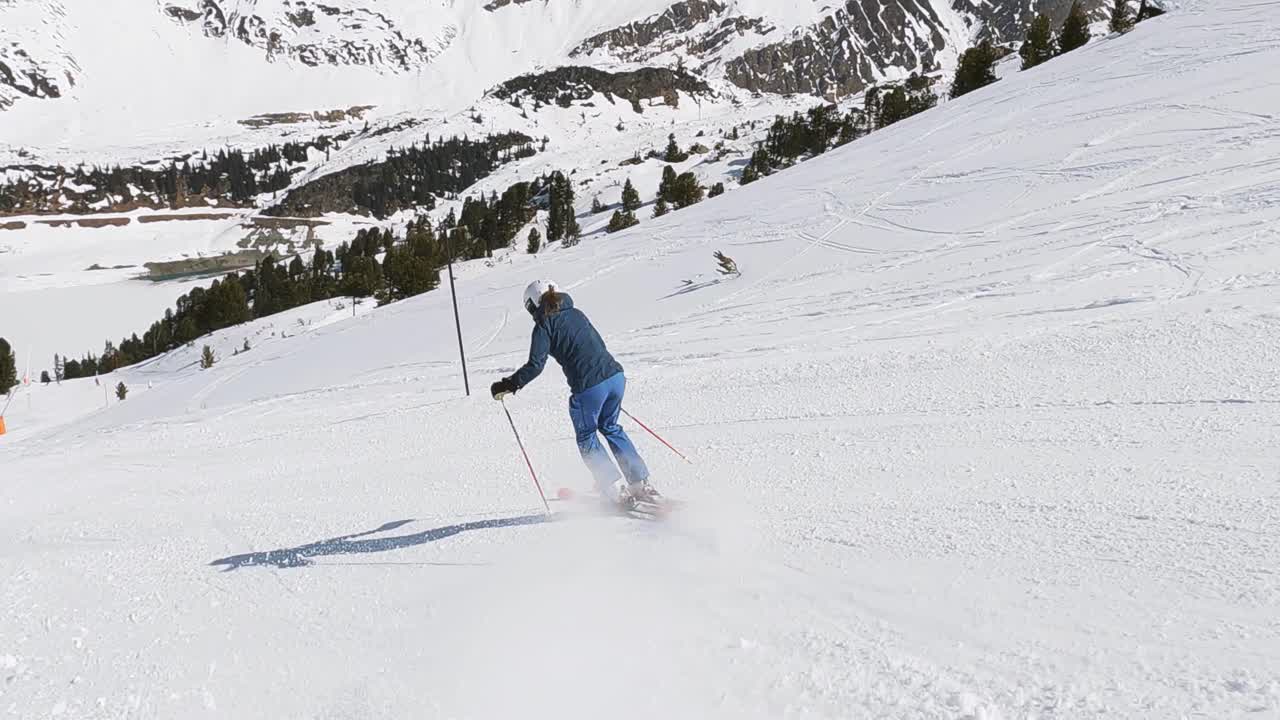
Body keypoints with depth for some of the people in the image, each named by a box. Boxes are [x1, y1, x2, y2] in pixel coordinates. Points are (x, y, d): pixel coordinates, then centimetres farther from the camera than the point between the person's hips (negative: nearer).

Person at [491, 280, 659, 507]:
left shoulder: (544, 325, 0)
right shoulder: (576, 313, 18)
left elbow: (535, 366, -7)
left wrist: (508, 385, 4)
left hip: (588, 387, -6)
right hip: (615, 375, 6)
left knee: (587, 439, 16)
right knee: (611, 427, 26)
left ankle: (617, 491, 13)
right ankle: (641, 483, 23)